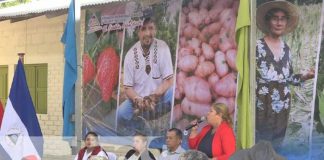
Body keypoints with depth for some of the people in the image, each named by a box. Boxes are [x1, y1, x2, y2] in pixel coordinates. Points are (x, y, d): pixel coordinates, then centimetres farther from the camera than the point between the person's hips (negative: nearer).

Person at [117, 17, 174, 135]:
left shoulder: (162, 47, -8)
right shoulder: (130, 54, -4)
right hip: (138, 100, 1)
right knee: (121, 114, -26)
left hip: (159, 99, -1)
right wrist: (137, 100, -22)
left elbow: (169, 80, -9)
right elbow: (128, 87, -1)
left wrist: (155, 96, -25)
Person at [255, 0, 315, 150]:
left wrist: (303, 76, -1)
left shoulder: (286, 49, 10)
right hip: (262, 107, -6)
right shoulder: (257, 46, -9)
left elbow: (288, 77, 15)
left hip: (282, 107, 6)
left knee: (276, 147, 14)